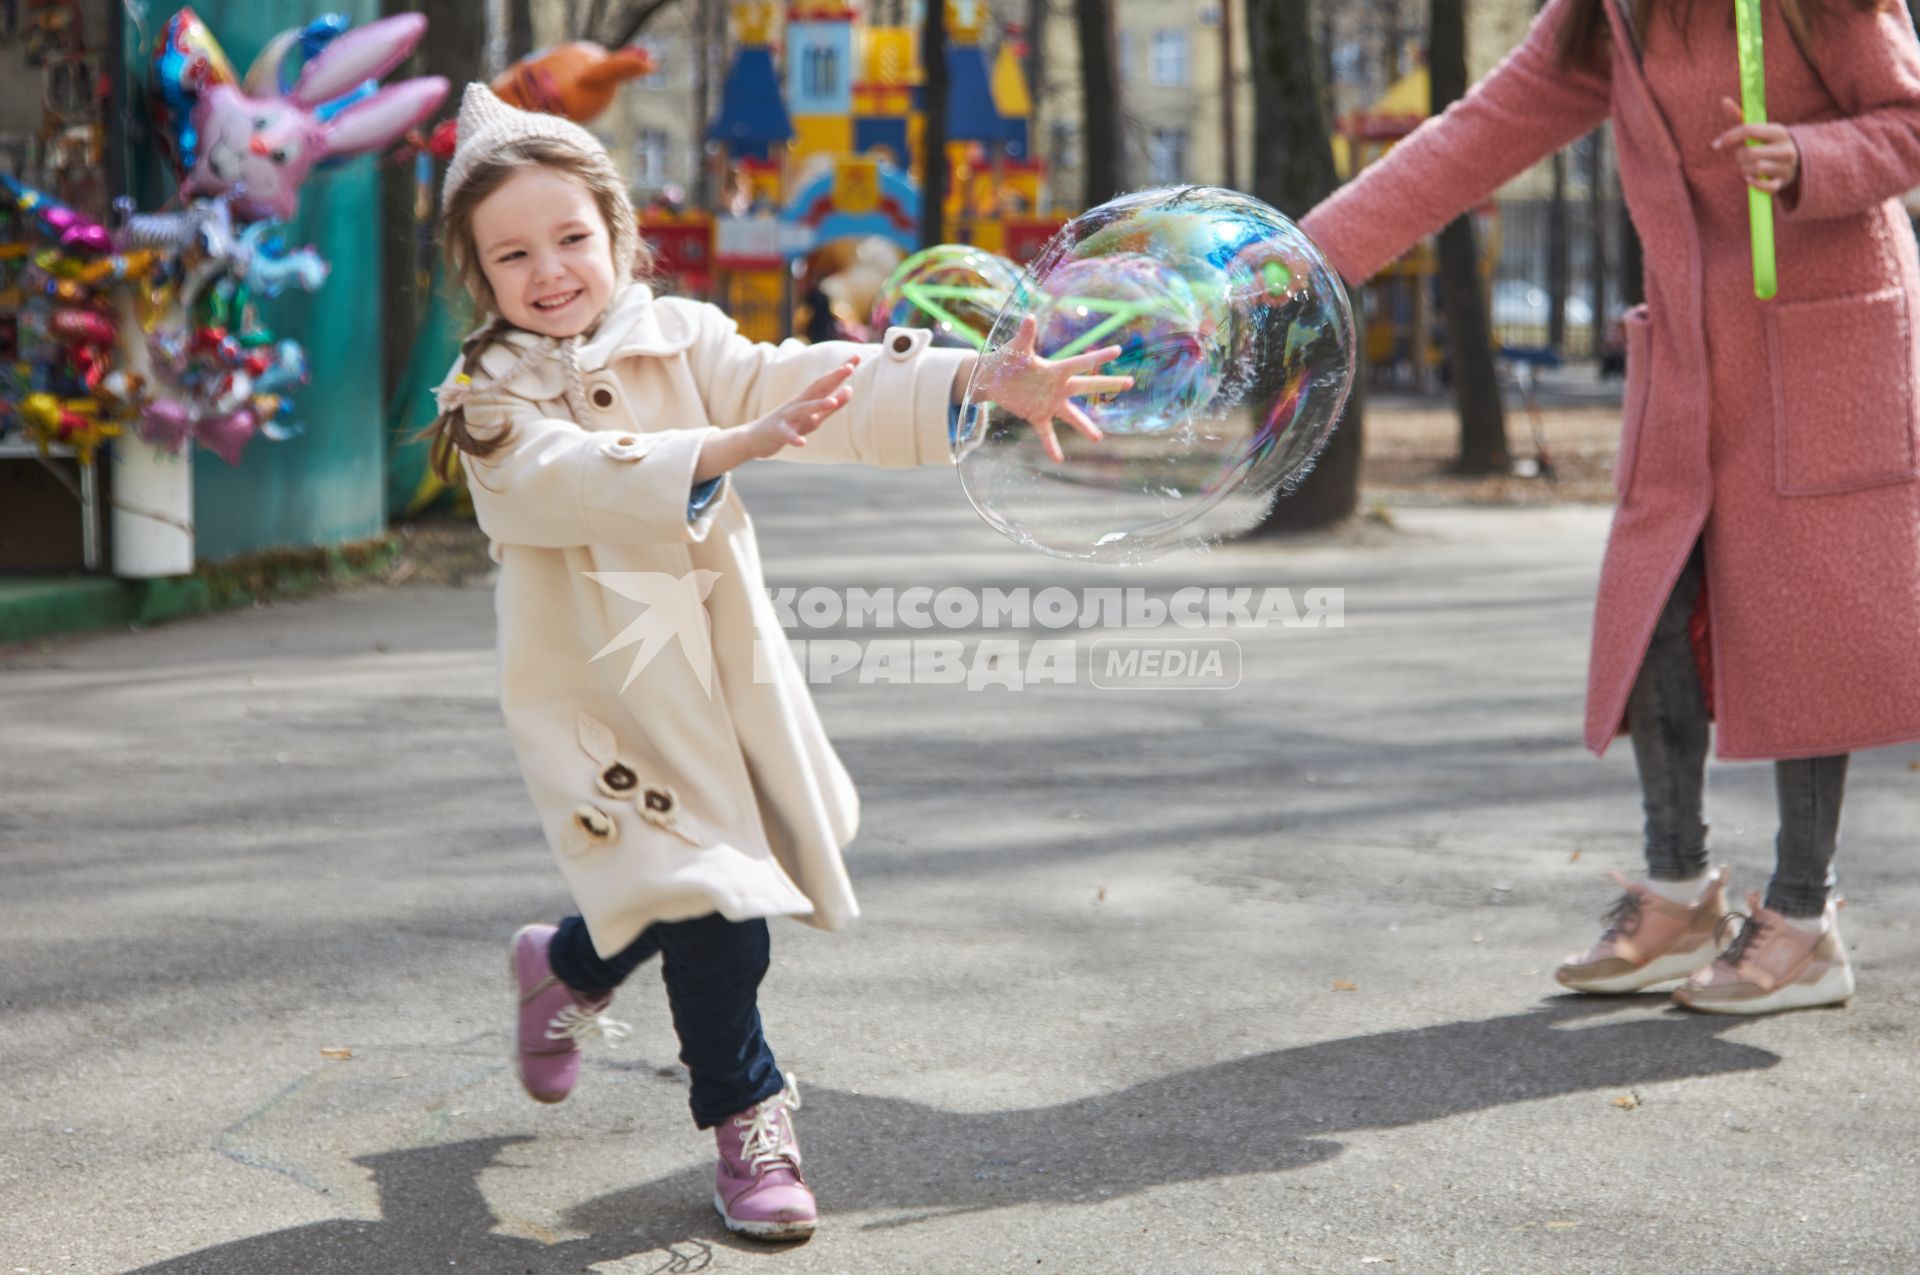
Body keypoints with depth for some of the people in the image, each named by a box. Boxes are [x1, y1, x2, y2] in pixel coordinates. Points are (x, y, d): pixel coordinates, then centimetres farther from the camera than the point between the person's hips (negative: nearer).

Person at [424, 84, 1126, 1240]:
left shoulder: (681, 341, 2)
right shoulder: (490, 402, -9)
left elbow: (808, 384, -11)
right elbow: (573, 478, -28)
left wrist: (988, 385, -25)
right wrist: (731, 446, -44)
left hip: (724, 661, 4)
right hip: (606, 689, -4)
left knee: (679, 901, 13)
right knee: (715, 912, -9)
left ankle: (568, 967, 45)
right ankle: (748, 1117, 12)